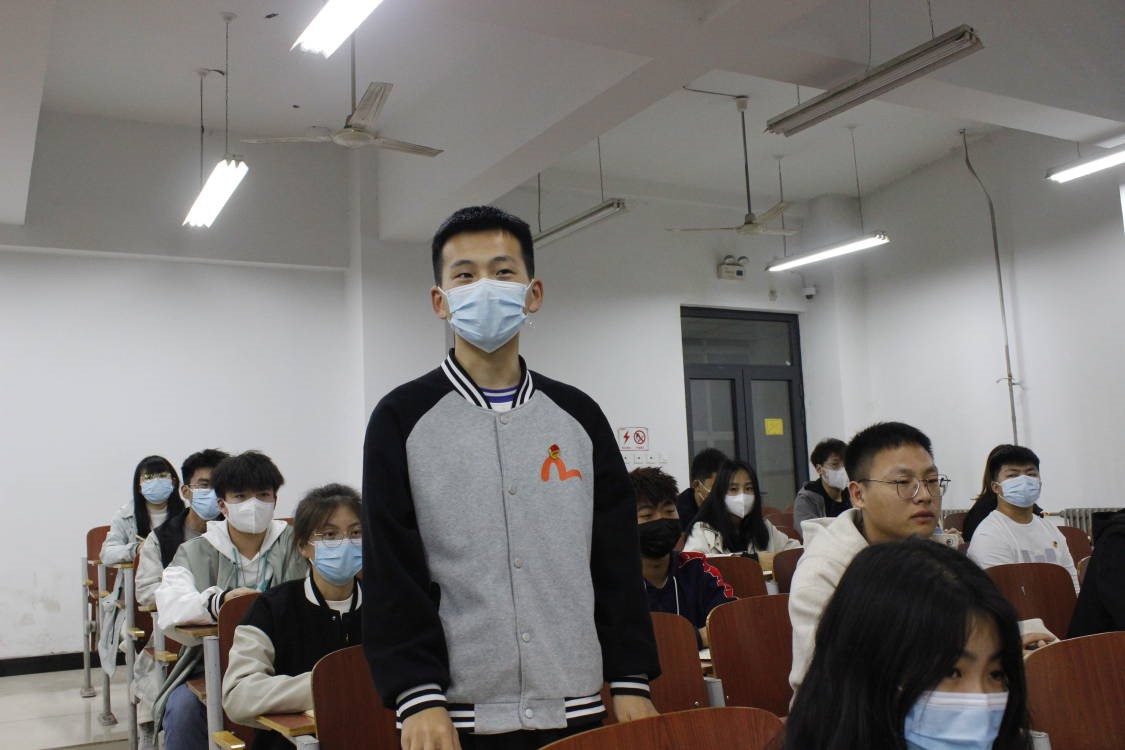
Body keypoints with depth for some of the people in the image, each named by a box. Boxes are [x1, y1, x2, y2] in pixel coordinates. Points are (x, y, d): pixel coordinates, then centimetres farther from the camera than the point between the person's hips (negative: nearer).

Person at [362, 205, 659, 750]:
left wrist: (632, 680, 2)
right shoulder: (402, 420, -2)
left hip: (576, 706, 3)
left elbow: (618, 562, 7)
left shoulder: (579, 416, 7)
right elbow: (391, 575, -6)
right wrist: (419, 698, -13)